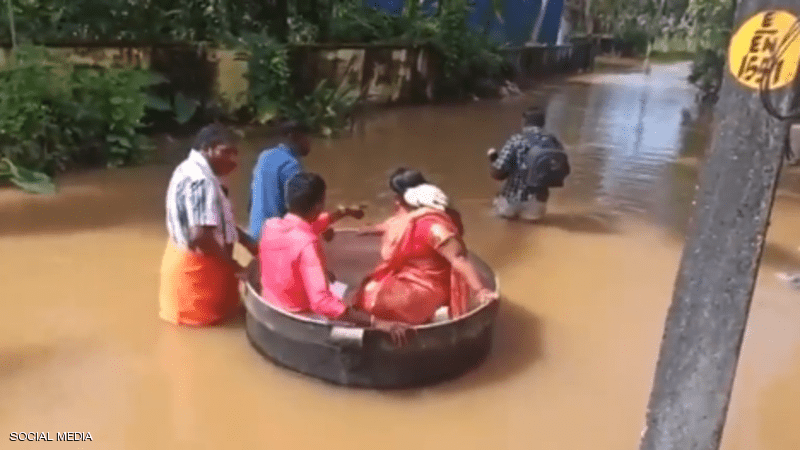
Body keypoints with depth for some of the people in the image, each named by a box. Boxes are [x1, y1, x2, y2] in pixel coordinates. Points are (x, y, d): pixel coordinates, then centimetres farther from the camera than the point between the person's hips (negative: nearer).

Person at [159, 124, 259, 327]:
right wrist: (233, 264, -21)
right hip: (196, 264, -9)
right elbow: (200, 236, -32)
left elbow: (218, 219, 13)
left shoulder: (193, 170, 6)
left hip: (187, 259, 9)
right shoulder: (200, 181, -26)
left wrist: (249, 243, 6)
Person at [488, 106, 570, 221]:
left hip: (512, 204, -2)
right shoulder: (554, 142, -8)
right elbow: (564, 171, 2)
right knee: (535, 215, 39)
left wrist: (493, 158, 2)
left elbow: (497, 174, -18)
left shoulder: (516, 141, -19)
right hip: (537, 206, 2)